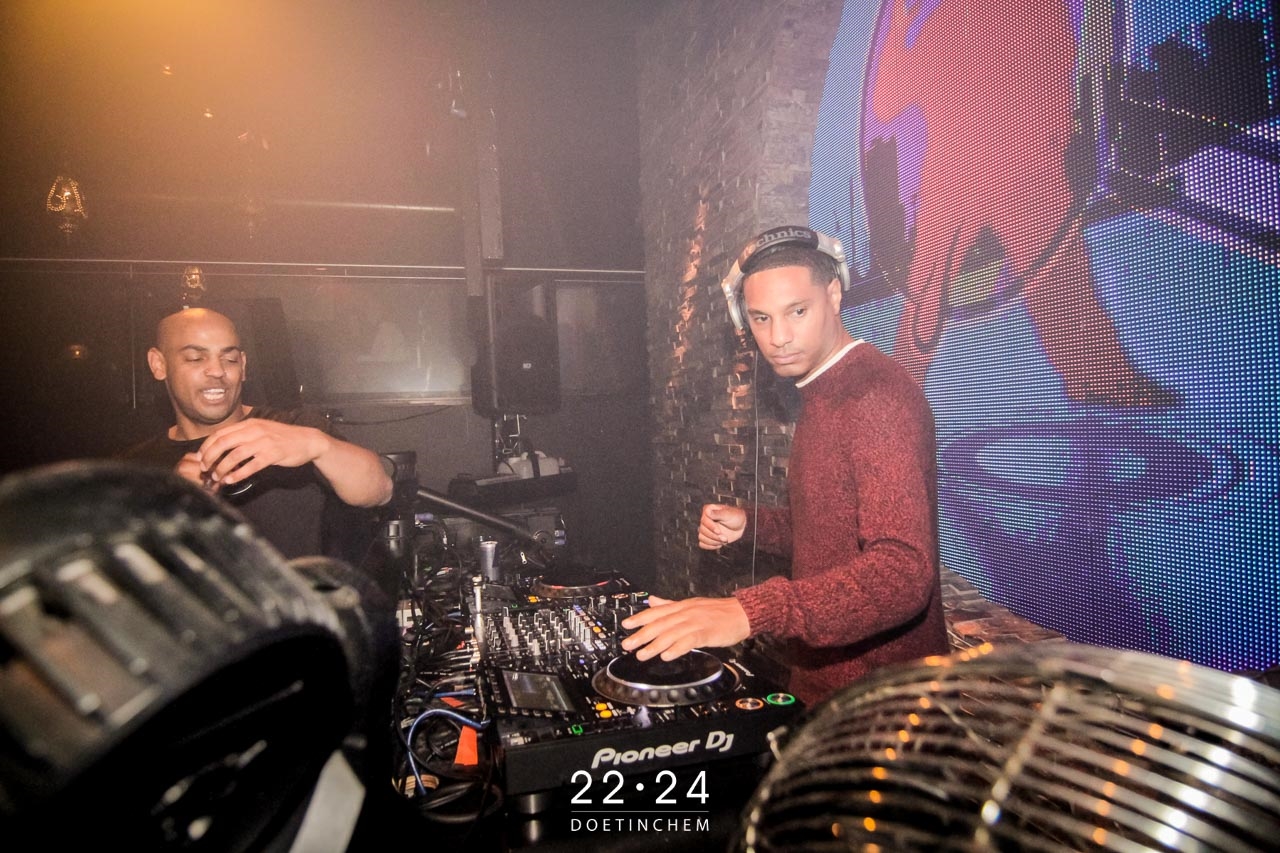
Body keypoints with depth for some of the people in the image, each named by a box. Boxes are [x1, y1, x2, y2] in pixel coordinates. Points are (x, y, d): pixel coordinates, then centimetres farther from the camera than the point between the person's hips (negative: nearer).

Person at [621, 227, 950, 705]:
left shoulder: (877, 395, -22)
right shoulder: (823, 395, 9)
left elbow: (902, 571, -34)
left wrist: (750, 612, -45)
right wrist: (750, 525, 0)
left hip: (884, 699, -9)